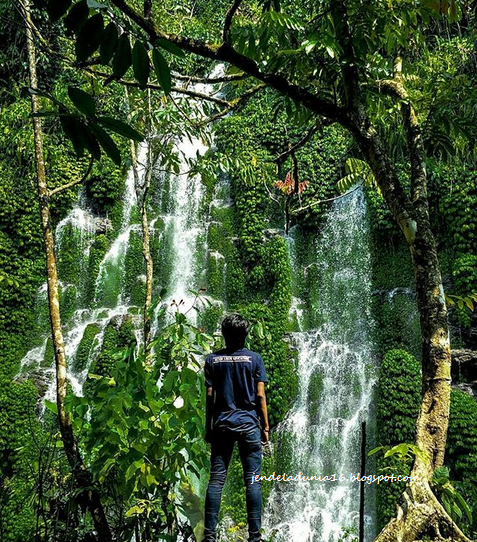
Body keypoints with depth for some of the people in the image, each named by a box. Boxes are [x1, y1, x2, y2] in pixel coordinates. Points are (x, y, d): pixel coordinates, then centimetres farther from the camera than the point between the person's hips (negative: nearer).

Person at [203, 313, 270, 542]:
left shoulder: (213, 359, 3)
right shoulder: (254, 358, -1)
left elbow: (209, 396, 2)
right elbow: (260, 396, -3)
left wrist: (208, 427, 9)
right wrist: (265, 426, 4)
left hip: (221, 426, 2)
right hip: (249, 424, -1)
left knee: (216, 479, 5)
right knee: (252, 480, 3)